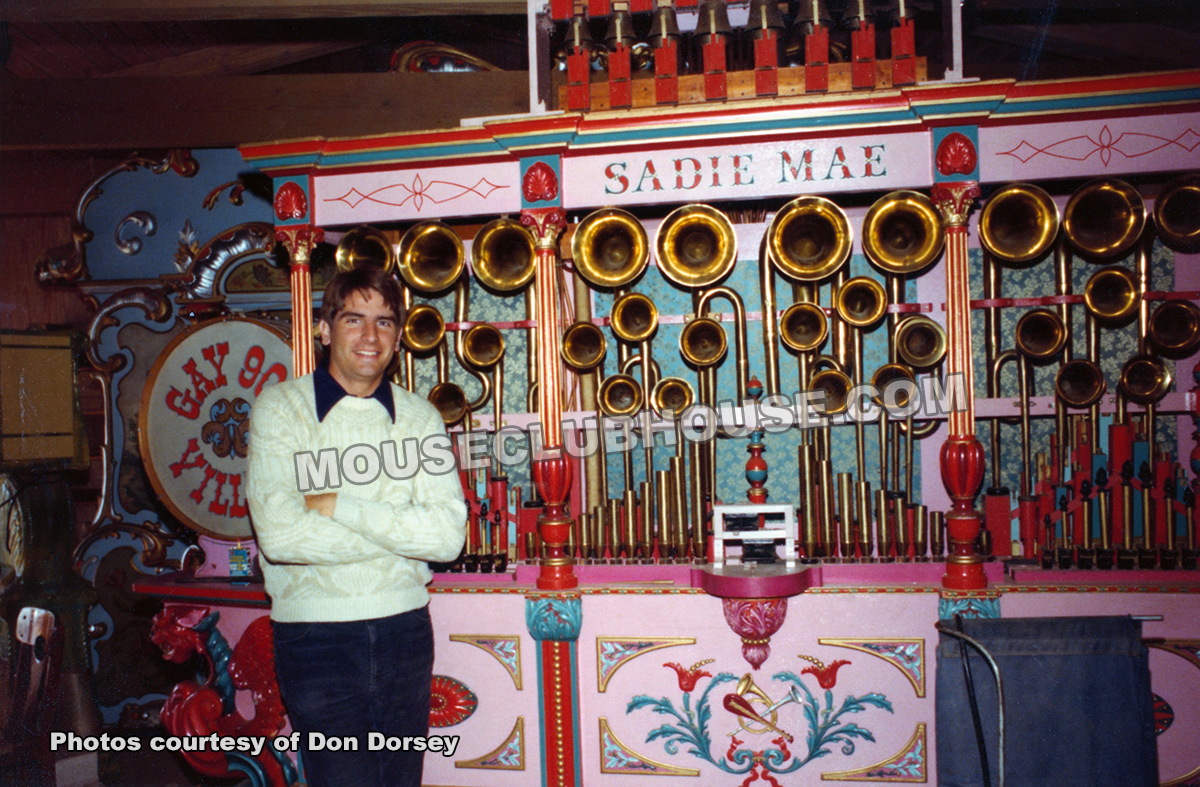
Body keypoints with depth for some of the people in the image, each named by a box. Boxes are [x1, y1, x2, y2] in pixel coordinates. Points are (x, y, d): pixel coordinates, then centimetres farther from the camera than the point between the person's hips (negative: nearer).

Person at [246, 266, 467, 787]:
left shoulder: (419, 417, 4)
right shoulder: (280, 407, -4)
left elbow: (449, 535, -8)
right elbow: (279, 535, -18)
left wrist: (339, 505, -16)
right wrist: (405, 533, -12)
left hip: (405, 630, 3)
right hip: (316, 636, -3)